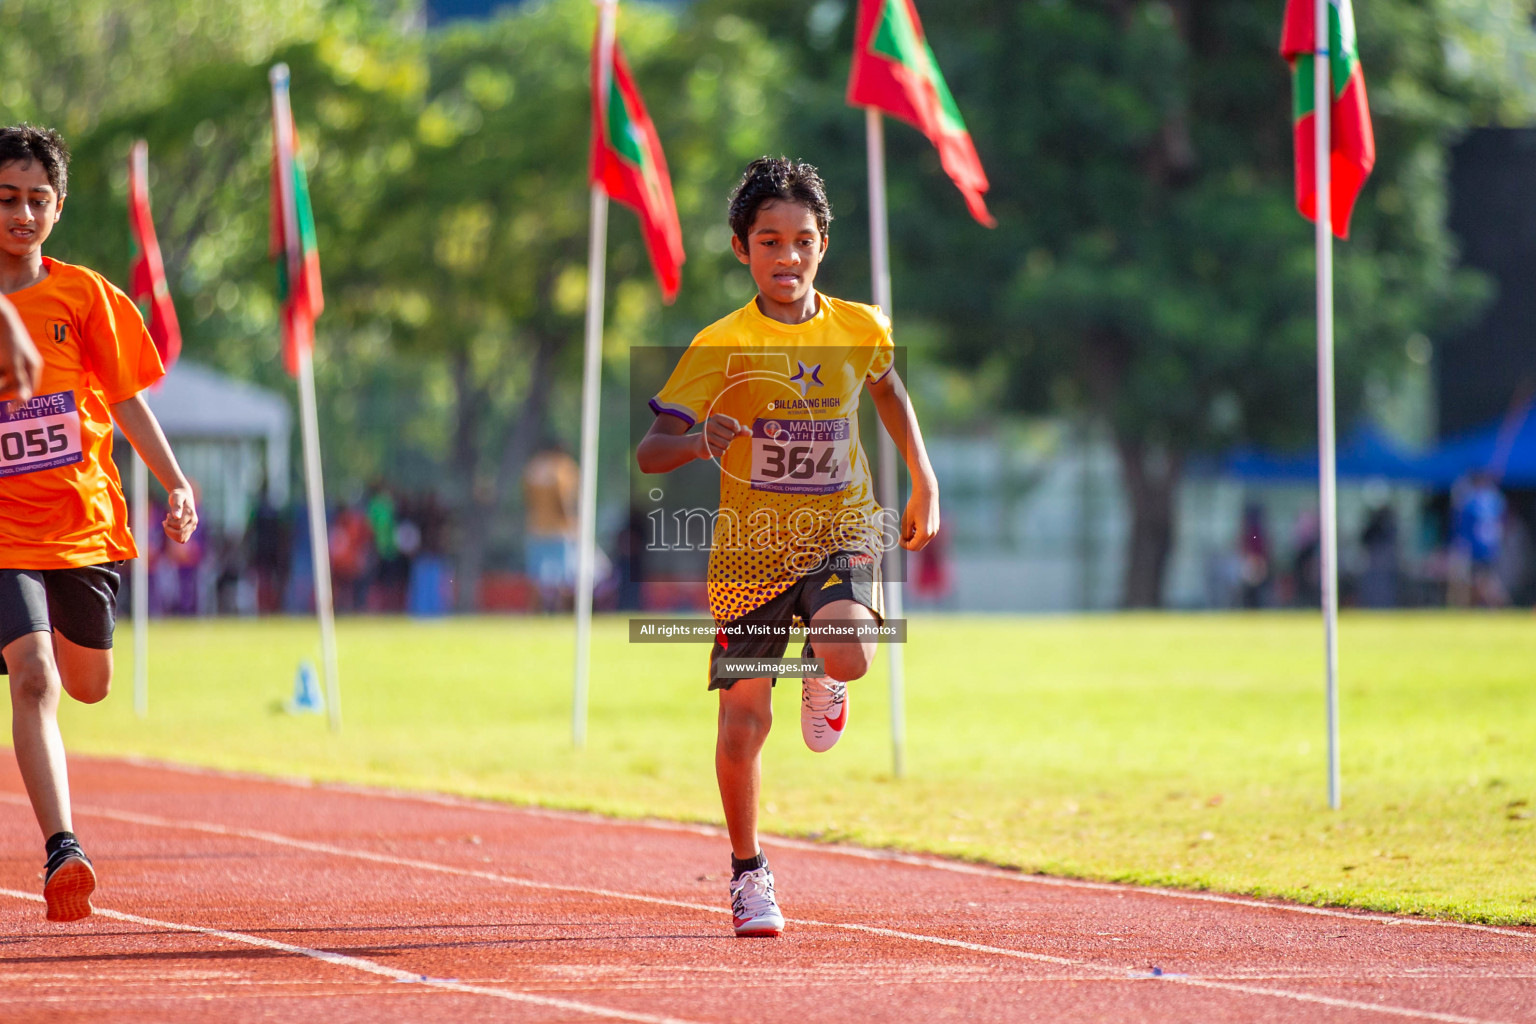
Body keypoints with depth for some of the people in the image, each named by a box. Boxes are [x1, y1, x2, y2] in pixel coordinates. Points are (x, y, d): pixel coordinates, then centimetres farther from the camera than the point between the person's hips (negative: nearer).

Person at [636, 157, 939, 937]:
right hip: (751, 551, -1)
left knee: (850, 654, -29)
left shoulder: (860, 330, -1)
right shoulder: (720, 347, -9)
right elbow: (649, 451, -13)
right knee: (741, 729, -1)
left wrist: (925, 486, 22)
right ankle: (748, 872, 24)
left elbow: (888, 389, 23)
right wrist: (701, 442, -34)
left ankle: (821, 671, 11)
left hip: (840, 530, 1)